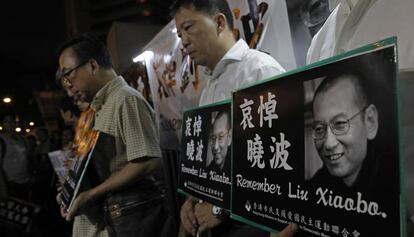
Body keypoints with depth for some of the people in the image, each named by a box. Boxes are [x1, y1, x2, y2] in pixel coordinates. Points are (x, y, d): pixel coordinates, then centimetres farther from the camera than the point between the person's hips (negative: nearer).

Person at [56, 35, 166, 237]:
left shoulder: (126, 99, -15)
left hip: (134, 211, -8)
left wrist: (92, 194, -16)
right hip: (116, 212, 8)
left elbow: (147, 162, -23)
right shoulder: (102, 106, 12)